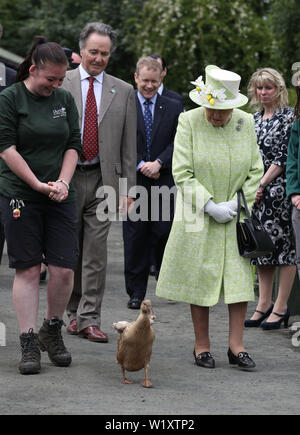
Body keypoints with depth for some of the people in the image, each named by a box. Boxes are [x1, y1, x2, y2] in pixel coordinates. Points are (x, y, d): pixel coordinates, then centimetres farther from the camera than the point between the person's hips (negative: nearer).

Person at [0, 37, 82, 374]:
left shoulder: (64, 99, 10)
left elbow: (74, 144, 10)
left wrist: (62, 182, -6)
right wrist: (39, 185, -11)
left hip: (59, 196, 4)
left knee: (64, 269, -3)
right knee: (27, 270, -2)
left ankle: (52, 331, 18)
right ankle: (29, 343, 3)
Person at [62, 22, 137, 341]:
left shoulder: (123, 92, 8)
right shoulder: (60, 84, 2)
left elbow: (128, 145, 7)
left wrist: (128, 187, 1)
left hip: (103, 179, 1)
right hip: (67, 177, -1)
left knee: (95, 252, -1)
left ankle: (89, 319, 2)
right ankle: (73, 312, 22)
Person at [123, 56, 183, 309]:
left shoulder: (173, 108, 9)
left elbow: (177, 142, 2)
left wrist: (158, 163, -12)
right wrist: (141, 166, -11)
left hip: (165, 182, 1)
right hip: (134, 182, -1)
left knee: (166, 233, -1)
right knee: (135, 238, 1)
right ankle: (136, 292, 8)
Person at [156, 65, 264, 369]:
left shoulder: (246, 123, 1)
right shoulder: (188, 122, -9)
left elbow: (256, 170, 6)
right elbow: (182, 173, -11)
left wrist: (237, 203, -8)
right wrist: (210, 206, -16)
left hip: (237, 216, 3)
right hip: (199, 216, -2)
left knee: (240, 278, -2)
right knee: (200, 278, 2)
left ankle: (236, 346, 4)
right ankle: (202, 346, 12)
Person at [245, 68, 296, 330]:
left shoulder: (288, 116, -6)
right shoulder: (255, 119, 15)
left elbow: (284, 157, -12)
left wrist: (262, 184, -15)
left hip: (278, 188, -7)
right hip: (255, 190, 7)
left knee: (284, 244, -4)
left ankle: (281, 307, -1)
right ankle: (264, 305, 14)